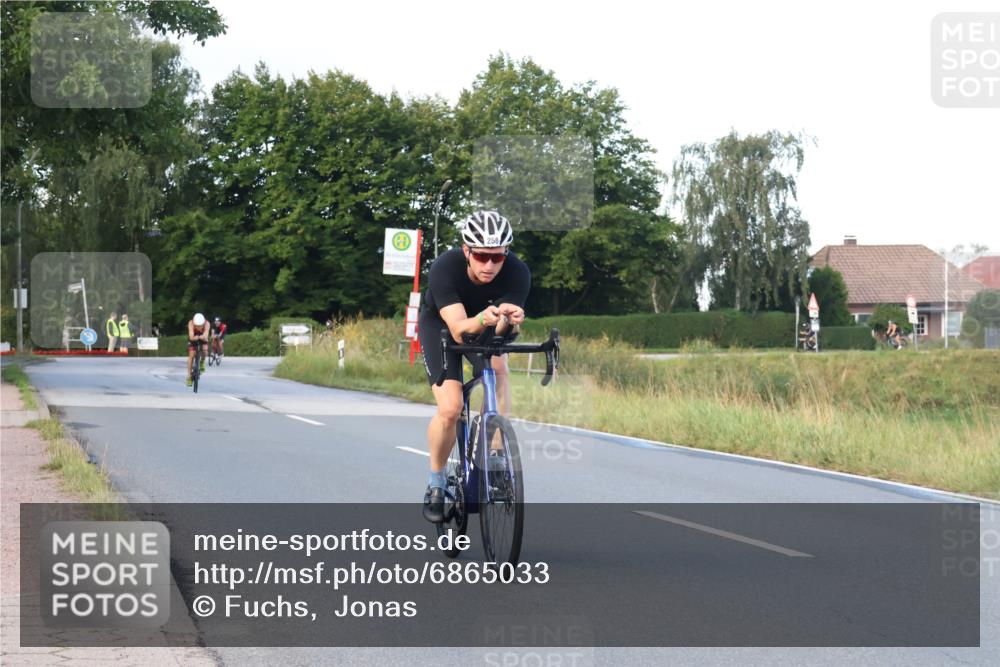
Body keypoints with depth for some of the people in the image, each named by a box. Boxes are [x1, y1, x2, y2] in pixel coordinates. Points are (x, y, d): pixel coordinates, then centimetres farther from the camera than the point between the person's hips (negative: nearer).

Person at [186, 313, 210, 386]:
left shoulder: (206, 324, -35)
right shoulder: (191, 323, -36)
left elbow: (205, 337, -43)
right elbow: (191, 337, -44)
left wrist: (200, 337, -64)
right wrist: (195, 337, -65)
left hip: (202, 339, 0)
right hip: (193, 339, 0)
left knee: (205, 350, -27)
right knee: (191, 355, -11)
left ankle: (202, 363, 3)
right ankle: (189, 376, 1)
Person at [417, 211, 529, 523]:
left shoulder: (517, 272, -31)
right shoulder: (445, 268, -36)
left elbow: (504, 331, -36)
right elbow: (459, 329, -45)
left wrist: (508, 319, -59)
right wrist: (482, 319, -66)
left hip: (487, 330, 2)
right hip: (439, 325, -2)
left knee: (498, 368, -31)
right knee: (450, 408, -19)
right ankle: (436, 482, 6)